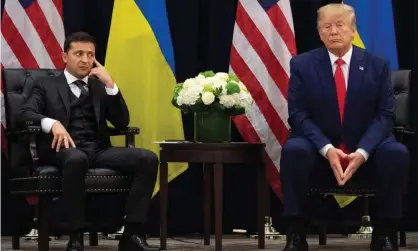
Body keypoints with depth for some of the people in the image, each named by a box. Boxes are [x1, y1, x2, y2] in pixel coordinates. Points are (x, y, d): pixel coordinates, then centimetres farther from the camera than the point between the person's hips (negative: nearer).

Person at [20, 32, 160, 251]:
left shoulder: (100, 86, 24)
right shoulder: (46, 85, 15)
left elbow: (122, 123, 12)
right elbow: (26, 114, -3)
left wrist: (110, 84, 2)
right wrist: (53, 123, -24)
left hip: (98, 150, 4)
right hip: (65, 149, -4)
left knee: (148, 158, -23)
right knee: (77, 159, -42)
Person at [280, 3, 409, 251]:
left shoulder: (378, 65, 2)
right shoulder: (302, 64, 0)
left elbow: (385, 115, -3)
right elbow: (298, 115, -5)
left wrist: (362, 152, -21)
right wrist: (327, 149, -22)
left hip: (365, 152, 1)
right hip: (320, 152, -1)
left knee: (397, 153, -30)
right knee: (294, 150, -33)